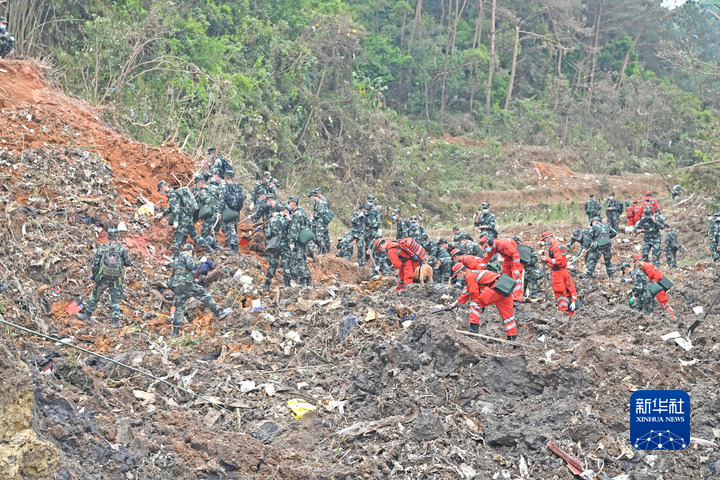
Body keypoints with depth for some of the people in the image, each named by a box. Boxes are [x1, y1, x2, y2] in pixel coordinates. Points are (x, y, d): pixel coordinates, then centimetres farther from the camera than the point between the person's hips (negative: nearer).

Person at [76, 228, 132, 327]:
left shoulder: (101, 248, -2)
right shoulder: (121, 248, -3)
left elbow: (95, 264, -1)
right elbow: (128, 263, -5)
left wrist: (94, 276, 13)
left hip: (103, 278, 0)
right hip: (117, 279, 0)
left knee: (95, 296, 16)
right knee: (115, 300, 6)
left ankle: (87, 315, 26)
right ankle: (116, 321, 2)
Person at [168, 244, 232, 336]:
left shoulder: (176, 260, 28)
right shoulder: (187, 256, 2)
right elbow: (192, 266, -17)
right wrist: (201, 261, -3)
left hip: (175, 285, 8)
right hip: (185, 282, -8)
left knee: (179, 308, 8)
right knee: (204, 295, -5)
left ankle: (175, 331, 5)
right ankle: (219, 313, -13)